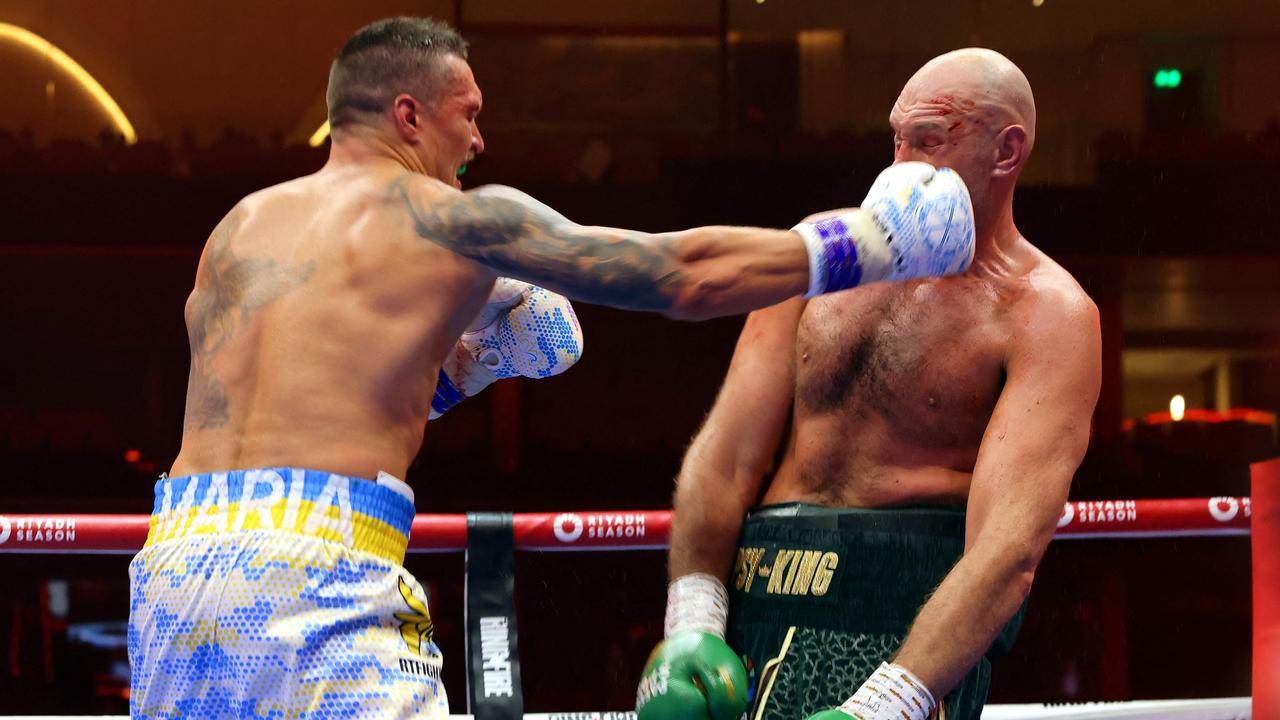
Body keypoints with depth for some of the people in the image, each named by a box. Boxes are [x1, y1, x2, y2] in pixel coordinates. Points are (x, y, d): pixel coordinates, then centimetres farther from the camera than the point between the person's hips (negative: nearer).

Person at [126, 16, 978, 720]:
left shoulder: (238, 229, 22)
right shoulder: (450, 217, 5)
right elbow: (686, 273, 5)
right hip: (315, 566, -7)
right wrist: (861, 246, 15)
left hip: (175, 563, 7)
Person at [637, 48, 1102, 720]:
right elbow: (725, 457, 6)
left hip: (909, 612, -5)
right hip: (757, 591, 5)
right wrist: (690, 626, -9)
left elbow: (1011, 550, -15)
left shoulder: (1048, 316, -4)